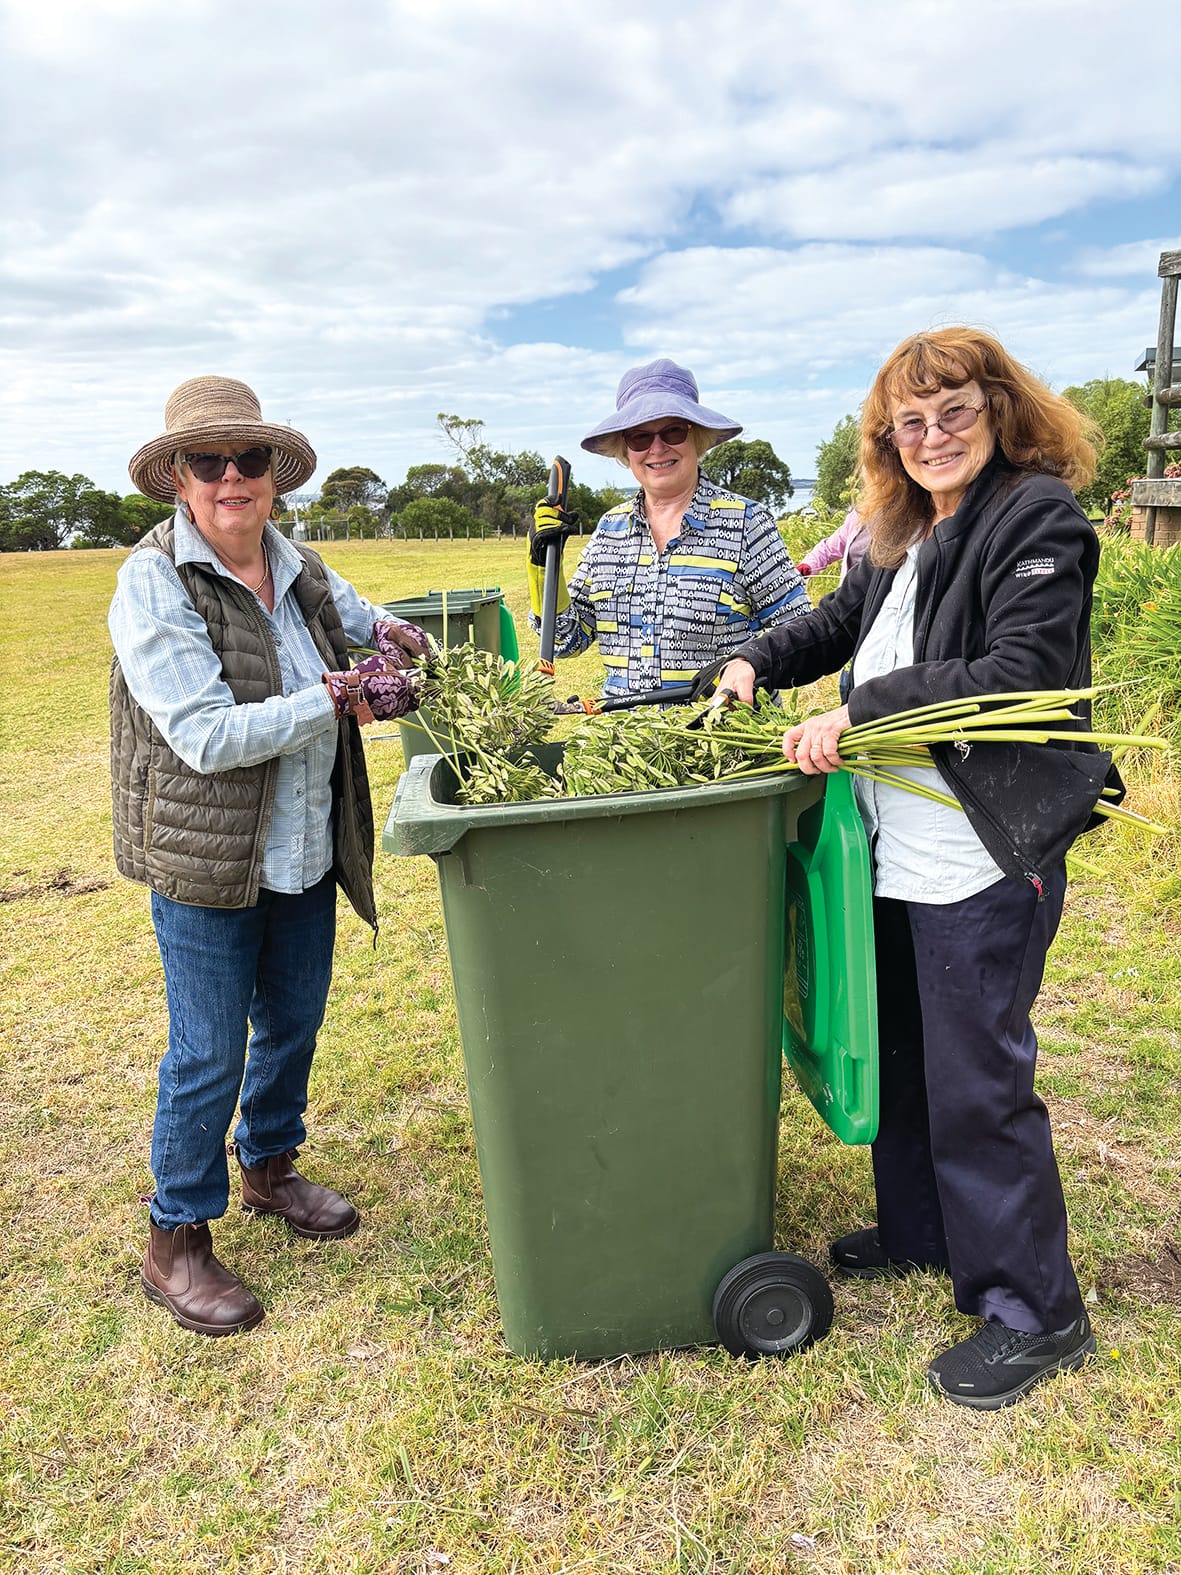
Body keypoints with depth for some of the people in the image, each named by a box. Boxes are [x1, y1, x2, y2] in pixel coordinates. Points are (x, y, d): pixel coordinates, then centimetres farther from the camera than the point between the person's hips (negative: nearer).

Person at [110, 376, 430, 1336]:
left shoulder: (301, 571, 5)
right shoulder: (154, 582, -15)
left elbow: (349, 610, 29)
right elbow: (207, 735, -23)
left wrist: (383, 634, 5)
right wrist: (341, 697, -22)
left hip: (305, 851, 7)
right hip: (206, 860, -6)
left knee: (294, 1023, 19)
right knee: (208, 1055, 4)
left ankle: (269, 1166, 44)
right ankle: (176, 1242, 24)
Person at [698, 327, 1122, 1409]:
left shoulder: (1039, 517, -9)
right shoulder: (902, 537, 15)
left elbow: (1023, 672, -20)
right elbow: (841, 624, 28)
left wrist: (860, 710, -23)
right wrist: (755, 664, 9)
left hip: (987, 857, -8)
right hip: (898, 852, 8)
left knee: (976, 1078, 0)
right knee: (900, 1052, 19)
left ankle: (1031, 1310, 19)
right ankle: (918, 1232, 41)